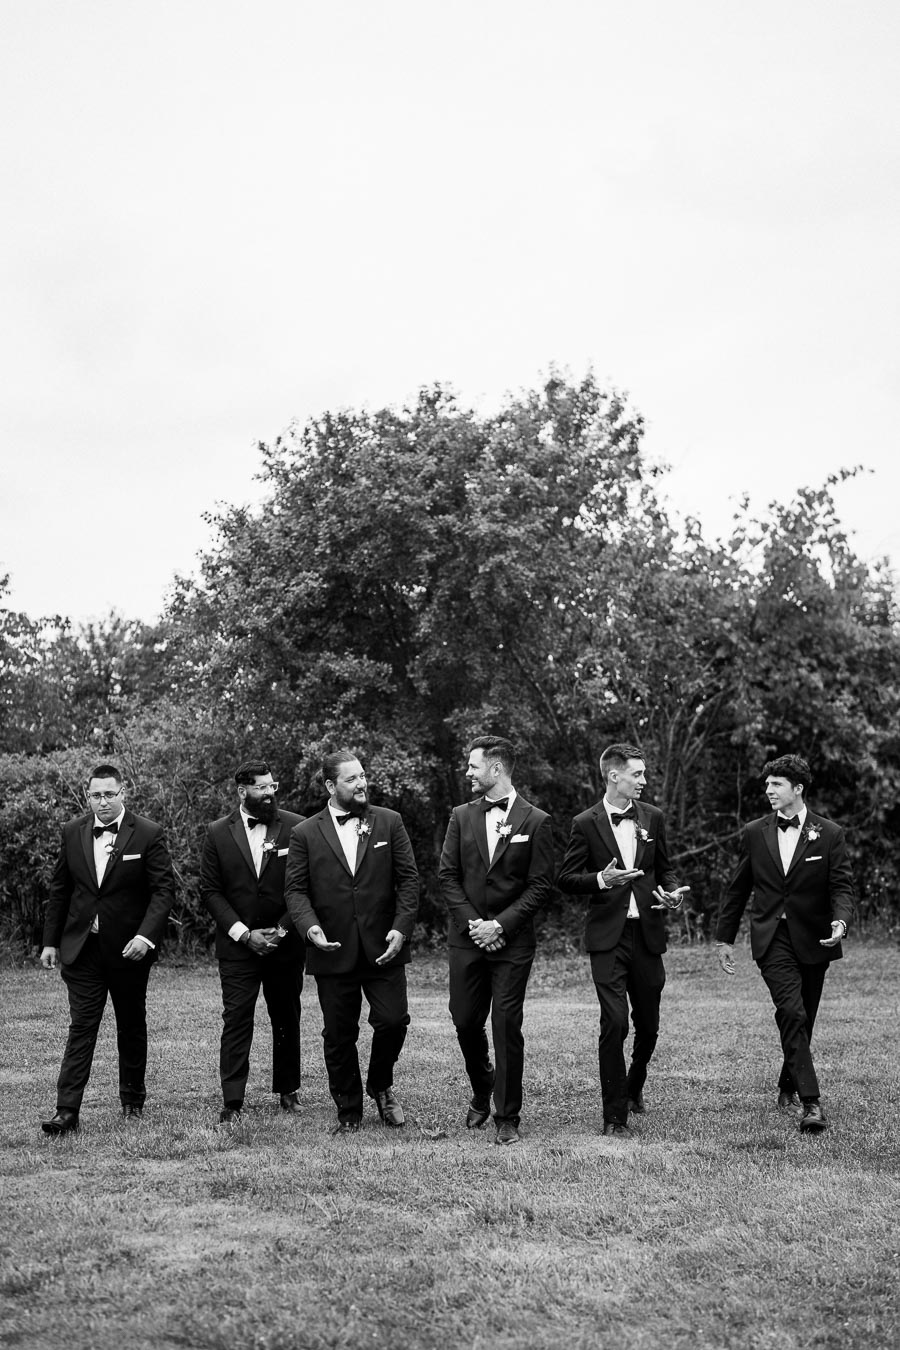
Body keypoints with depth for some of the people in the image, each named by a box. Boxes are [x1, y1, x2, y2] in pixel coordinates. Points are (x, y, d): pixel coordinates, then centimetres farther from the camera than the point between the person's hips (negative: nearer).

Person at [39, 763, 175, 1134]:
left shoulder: (148, 834, -8)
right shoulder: (72, 832, 3)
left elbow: (164, 889, -10)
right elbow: (59, 890, 10)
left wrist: (147, 936, -22)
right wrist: (51, 941, 8)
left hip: (128, 949, -1)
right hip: (81, 947, 2)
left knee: (132, 1027, 12)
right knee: (81, 1027, -4)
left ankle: (133, 1100, 28)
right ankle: (67, 1111, -6)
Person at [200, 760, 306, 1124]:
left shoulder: (296, 828, -2)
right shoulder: (218, 833, 1)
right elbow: (210, 890, 0)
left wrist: (282, 930, -8)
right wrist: (244, 934, -9)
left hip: (285, 942, 1)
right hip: (237, 944, 0)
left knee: (287, 1019, 11)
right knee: (236, 1020, -5)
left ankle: (288, 1090, 25)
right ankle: (231, 1102, -4)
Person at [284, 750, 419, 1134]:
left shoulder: (389, 822, 5)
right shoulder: (305, 833, 3)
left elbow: (408, 878, 3)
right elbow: (295, 889, 1)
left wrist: (401, 928, -8)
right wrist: (310, 926, -17)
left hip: (383, 947, 0)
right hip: (334, 953, 0)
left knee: (393, 1020, -7)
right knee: (339, 1037, 6)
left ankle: (381, 1085, 23)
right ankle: (348, 1113, 21)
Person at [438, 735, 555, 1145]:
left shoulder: (536, 822, -2)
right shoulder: (461, 816, 8)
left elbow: (541, 885, -5)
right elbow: (447, 876, 5)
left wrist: (501, 925, -12)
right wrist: (471, 922, -7)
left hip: (512, 942, -3)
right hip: (467, 938, 3)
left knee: (507, 1027, -3)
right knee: (465, 1022, 6)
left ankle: (507, 1118, 7)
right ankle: (482, 1093, 32)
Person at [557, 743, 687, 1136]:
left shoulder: (653, 817, 8)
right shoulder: (586, 824, -3)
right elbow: (565, 879, -1)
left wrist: (673, 892, -2)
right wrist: (601, 879, -18)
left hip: (647, 933, 4)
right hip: (608, 937, -4)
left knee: (648, 1025, 11)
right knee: (614, 1022, -12)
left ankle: (634, 1087, 38)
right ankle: (614, 1114, -2)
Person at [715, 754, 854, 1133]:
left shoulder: (829, 835, 1)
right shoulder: (754, 833, 5)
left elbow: (842, 886, -2)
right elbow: (737, 889, 12)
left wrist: (840, 921, -23)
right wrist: (724, 938, 12)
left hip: (813, 940, 1)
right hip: (772, 940, -1)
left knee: (802, 1020, 9)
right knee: (792, 1013, -18)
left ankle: (788, 1090, 31)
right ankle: (810, 1102, -20)